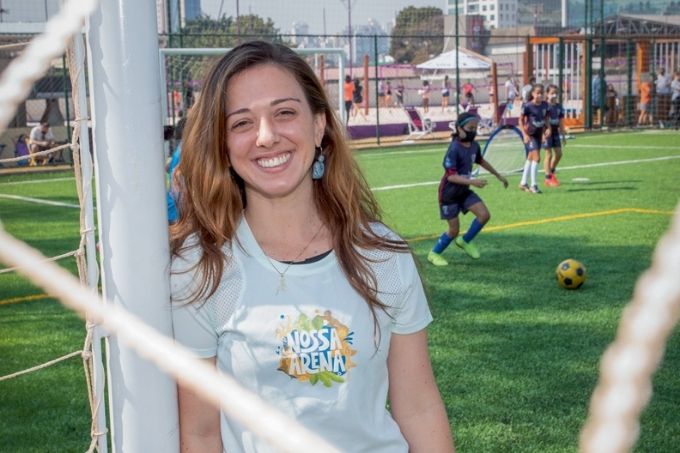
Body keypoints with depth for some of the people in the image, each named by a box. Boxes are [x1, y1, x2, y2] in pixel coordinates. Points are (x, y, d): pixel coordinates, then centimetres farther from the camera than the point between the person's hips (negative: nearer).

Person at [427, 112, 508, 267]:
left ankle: (465, 241, 17)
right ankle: (434, 254, 21)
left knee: (484, 215, -5)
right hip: (449, 193, -7)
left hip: (464, 191, 7)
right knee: (454, 229, -2)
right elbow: (451, 176, -29)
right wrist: (472, 182, -40)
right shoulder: (454, 149, -25)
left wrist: (498, 175, 28)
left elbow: (481, 161, 20)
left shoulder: (474, 145, -2)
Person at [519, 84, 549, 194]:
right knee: (536, 157, -15)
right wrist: (525, 134, -15)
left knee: (530, 158, 14)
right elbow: (521, 120, -8)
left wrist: (547, 129, -4)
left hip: (539, 134, 6)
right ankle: (533, 185, -8)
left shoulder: (545, 105, -1)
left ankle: (523, 183, 27)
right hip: (529, 135, -6)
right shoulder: (528, 106, -16)